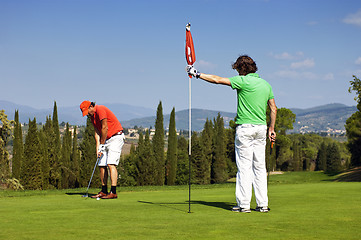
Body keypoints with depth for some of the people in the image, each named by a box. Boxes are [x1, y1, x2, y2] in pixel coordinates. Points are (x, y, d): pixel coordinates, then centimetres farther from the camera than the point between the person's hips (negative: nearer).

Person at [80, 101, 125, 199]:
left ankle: (113, 192, -20)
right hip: (106, 140, 9)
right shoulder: (92, 116, 12)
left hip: (116, 137, -9)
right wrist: (98, 148, -4)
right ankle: (104, 191, 12)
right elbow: (97, 132, 8)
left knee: (111, 164, -17)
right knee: (101, 165, 6)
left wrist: (102, 144, -9)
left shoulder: (100, 109, -15)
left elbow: (105, 128, -17)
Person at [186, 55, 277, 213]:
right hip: (261, 128, 6)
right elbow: (273, 109, 14)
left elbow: (218, 80, -7)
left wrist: (198, 74, 1)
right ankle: (263, 204, 8)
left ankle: (244, 204, -3)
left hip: (245, 127, -6)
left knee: (244, 167, -3)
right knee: (260, 167, 8)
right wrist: (271, 128, 19)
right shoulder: (266, 84, 12)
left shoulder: (244, 81, -9)